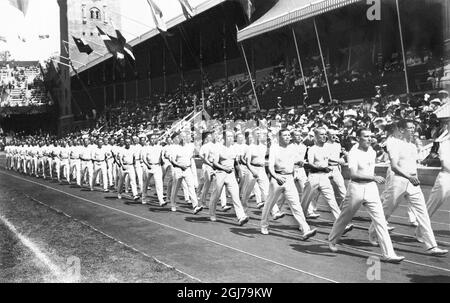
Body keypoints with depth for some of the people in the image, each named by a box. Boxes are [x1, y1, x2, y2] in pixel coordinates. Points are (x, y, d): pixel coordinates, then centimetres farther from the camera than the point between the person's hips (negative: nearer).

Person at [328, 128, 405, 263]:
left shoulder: (372, 152, 7)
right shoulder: (353, 153, -13)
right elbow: (354, 174, -25)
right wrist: (374, 177, -29)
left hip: (371, 188, 5)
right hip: (356, 188, -5)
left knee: (380, 220, -5)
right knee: (344, 218, 11)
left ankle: (388, 254, -6)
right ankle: (332, 241, 36)